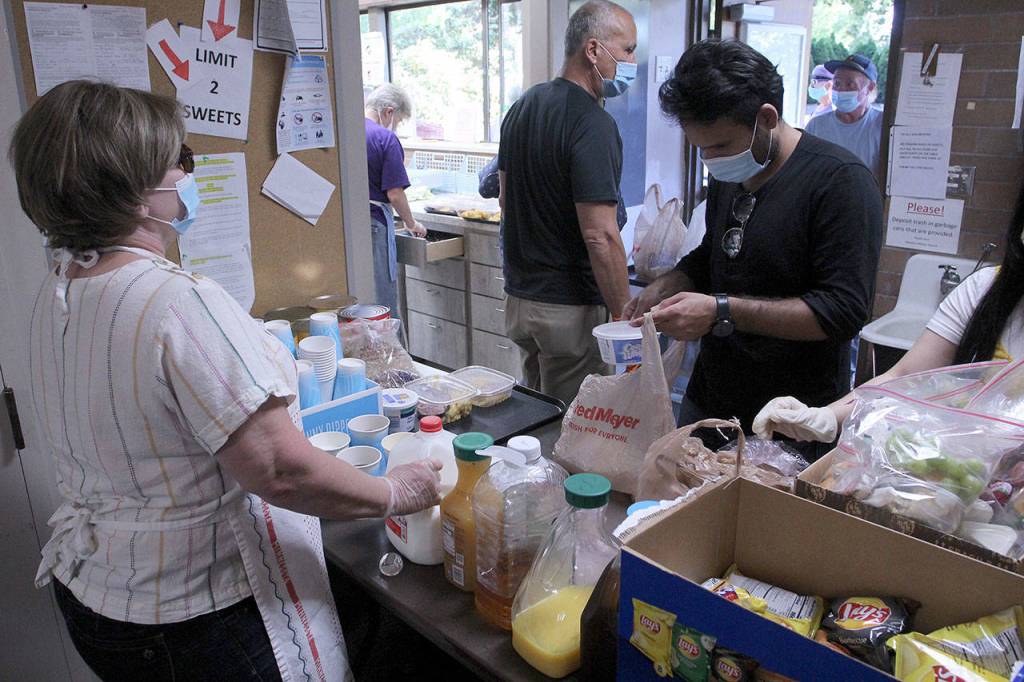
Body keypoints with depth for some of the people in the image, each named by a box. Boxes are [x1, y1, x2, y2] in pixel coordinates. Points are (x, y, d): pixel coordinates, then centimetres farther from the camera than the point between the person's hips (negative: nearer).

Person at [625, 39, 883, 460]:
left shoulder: (838, 180, -16)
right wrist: (665, 287, 0)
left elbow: (844, 311, -21)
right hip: (707, 401, 7)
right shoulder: (726, 176, 7)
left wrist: (722, 311, -26)